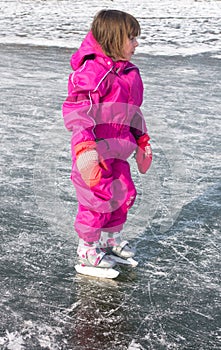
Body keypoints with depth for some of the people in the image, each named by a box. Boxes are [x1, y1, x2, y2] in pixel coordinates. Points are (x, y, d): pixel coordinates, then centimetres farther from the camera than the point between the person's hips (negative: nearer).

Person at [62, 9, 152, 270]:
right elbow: (76, 108, -27)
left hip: (117, 151, 9)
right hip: (93, 153, -9)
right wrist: (84, 145, -35)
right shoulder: (92, 71, -20)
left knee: (125, 193, 17)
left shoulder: (130, 72, 10)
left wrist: (142, 140, 25)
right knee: (98, 199, 0)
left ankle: (112, 237, 39)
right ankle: (87, 247, 22)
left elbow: (132, 111, 22)